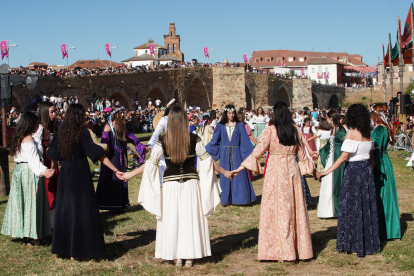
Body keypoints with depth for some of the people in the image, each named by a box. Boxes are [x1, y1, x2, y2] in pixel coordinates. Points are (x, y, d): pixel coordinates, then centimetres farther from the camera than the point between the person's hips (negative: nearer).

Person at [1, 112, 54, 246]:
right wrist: (43, 170, -42)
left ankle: (25, 235, 19)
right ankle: (33, 237, 2)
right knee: (31, 203, -3)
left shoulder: (18, 139, 10)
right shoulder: (29, 140, -19)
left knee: (22, 202, 12)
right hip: (30, 174, -9)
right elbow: (33, 160, -29)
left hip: (19, 172, 9)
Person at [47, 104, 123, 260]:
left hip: (65, 175, 6)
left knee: (66, 209, 14)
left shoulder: (62, 133, 4)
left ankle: (65, 247, 22)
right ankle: (79, 251, 3)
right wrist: (115, 170, -17)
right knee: (83, 210, 1)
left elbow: (52, 154, 13)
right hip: (81, 175, -6)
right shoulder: (84, 133, -13)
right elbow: (98, 154, -18)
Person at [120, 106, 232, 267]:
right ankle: (189, 256, 13)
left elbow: (151, 163, -3)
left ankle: (176, 257, 13)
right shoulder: (194, 139, -5)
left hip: (170, 184, 0)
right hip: (191, 184, 0)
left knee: (172, 219, 8)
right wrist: (224, 172, 14)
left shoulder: (162, 141, -6)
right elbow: (207, 160, 1)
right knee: (190, 218, 9)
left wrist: (130, 174, 9)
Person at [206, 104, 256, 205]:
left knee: (239, 175, -2)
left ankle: (239, 197, 6)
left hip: (236, 154, -1)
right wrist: (206, 150, 0)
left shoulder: (240, 125, 4)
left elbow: (245, 140, 2)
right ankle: (227, 199, 10)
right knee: (225, 176, 3)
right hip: (224, 154, 1)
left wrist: (250, 154, -4)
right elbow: (214, 140, 7)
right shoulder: (220, 126, 5)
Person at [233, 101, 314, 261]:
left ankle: (280, 250, 4)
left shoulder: (270, 130, -8)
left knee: (275, 208, 2)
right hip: (292, 170, 4)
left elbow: (258, 151, -12)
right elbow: (302, 155, 12)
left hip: (275, 171, -4)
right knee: (295, 208, 10)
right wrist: (312, 169, 27)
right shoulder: (295, 131, 4)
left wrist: (241, 167, -7)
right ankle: (300, 248, 18)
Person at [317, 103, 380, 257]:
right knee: (367, 206, 12)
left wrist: (326, 172, -19)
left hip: (353, 170, -7)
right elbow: (372, 157, 13)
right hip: (367, 170, 7)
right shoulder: (368, 134, 6)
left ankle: (354, 244, 7)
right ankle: (369, 243, 19)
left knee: (351, 206, 2)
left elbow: (344, 156, -19)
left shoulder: (352, 132, -14)